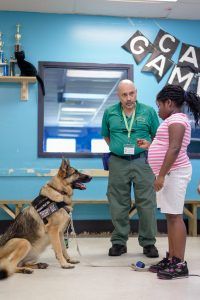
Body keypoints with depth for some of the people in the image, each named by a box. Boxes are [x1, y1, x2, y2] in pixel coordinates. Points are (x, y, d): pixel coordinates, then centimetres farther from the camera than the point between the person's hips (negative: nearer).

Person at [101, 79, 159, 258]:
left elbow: (157, 136, 11)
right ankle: (119, 242, 18)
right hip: (118, 164, 1)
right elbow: (106, 136, 19)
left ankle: (148, 243, 13)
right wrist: (116, 149, 8)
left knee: (147, 204, 0)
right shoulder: (110, 113, 6)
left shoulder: (148, 112, 3)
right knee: (118, 205, 6)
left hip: (142, 162, -1)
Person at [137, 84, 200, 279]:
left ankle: (179, 263, -5)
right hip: (169, 174, 11)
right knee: (171, 217, 11)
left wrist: (161, 175, -24)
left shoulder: (176, 119, -12)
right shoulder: (174, 120, 21)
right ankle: (171, 258, 17)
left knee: (175, 216, -9)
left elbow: (174, 149, -22)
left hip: (174, 173, -11)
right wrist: (149, 146, 24)